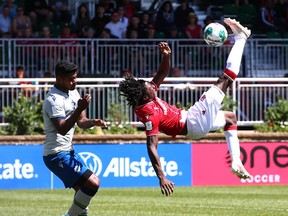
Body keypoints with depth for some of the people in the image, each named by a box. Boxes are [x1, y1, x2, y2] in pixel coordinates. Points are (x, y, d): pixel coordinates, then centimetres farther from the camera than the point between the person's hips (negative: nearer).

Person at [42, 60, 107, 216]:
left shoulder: (73, 93, 10)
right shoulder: (54, 100, -18)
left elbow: (81, 121, 13)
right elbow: (62, 129, -27)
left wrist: (93, 122, -9)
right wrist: (80, 109, -35)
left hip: (68, 151, 10)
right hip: (57, 154, -10)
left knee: (85, 189, 17)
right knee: (92, 183, -18)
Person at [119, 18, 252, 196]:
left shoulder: (147, 95, -8)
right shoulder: (150, 115, -33)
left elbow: (162, 74, 4)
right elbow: (152, 147, -39)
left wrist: (166, 56, -15)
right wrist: (161, 177, -46)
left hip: (188, 118, 9)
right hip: (196, 124, -9)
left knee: (229, 117, 32)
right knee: (225, 79, 2)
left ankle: (236, 162, 19)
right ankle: (240, 37, 13)